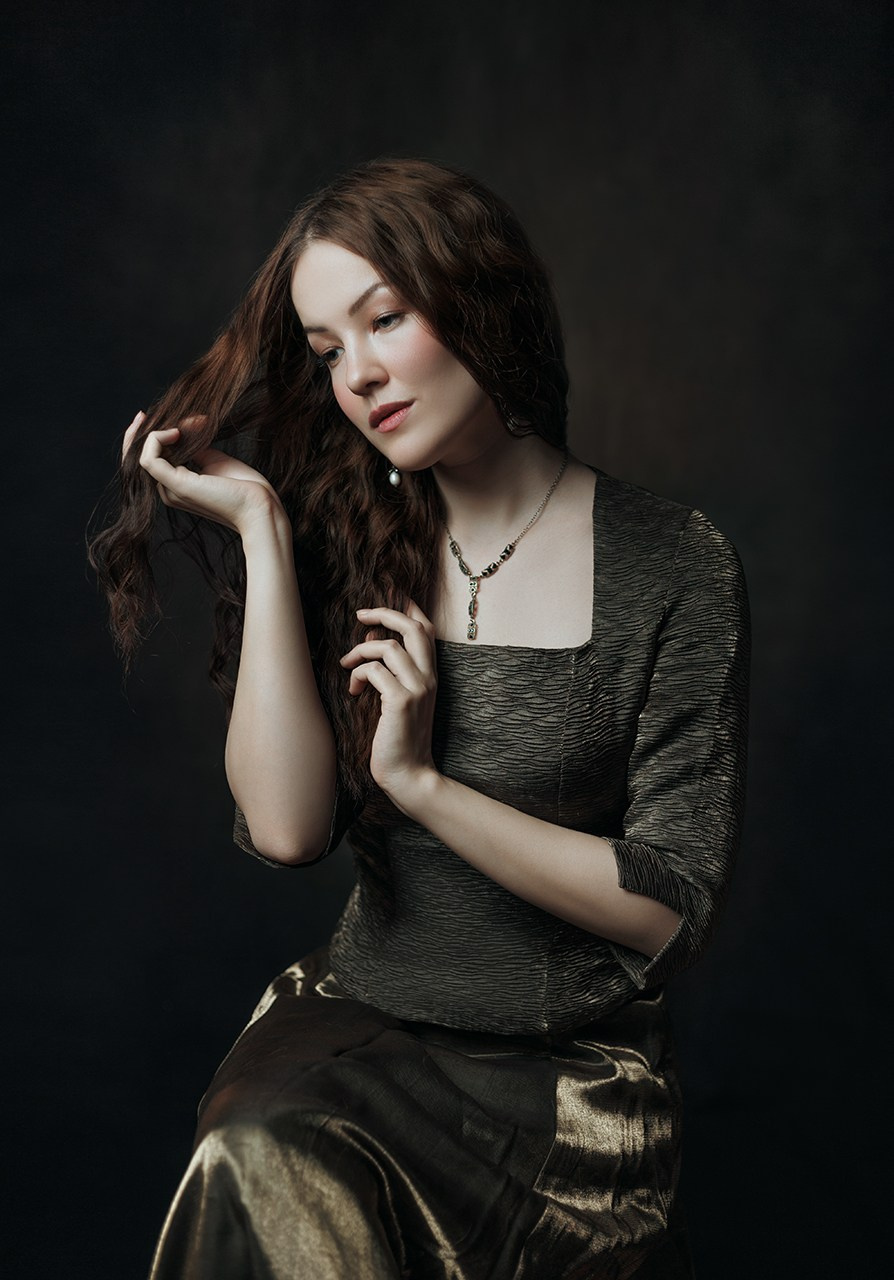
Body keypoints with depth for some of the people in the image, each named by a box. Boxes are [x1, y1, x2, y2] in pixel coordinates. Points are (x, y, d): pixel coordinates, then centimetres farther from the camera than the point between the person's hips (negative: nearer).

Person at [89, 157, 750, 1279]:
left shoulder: (674, 566, -6)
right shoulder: (349, 550, 3)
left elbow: (673, 908, -8)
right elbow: (286, 828, -11)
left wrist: (424, 781, -15)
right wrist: (260, 529, -9)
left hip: (573, 1065, -2)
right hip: (358, 1025, 3)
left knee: (270, 1169, -25)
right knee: (256, 1164, -27)